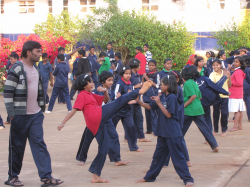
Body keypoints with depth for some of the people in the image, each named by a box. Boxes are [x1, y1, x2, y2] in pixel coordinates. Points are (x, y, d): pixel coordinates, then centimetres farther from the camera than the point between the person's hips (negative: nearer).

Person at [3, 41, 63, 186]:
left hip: (36, 115, 6)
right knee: (17, 146, 3)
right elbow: (8, 93, -13)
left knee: (39, 144, 1)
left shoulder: (36, 69, 12)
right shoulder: (17, 69, -11)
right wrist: (12, 114, -15)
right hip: (20, 115, -6)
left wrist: (42, 109, 17)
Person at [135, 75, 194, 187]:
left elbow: (168, 114, -18)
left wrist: (159, 102, -19)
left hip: (172, 133, -8)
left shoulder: (171, 97, -14)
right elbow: (149, 107, 16)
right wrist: (139, 101, 2)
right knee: (158, 155, 16)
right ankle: (150, 177, 26)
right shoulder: (162, 97, 9)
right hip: (162, 132, 8)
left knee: (177, 156, -6)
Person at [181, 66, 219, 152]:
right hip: (198, 109, 7)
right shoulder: (195, 83, 15)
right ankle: (215, 146, -3)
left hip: (189, 110, -7)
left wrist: (184, 105, -14)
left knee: (181, 129, 8)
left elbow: (193, 96, -21)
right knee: (204, 127, 4)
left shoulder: (187, 84, -11)